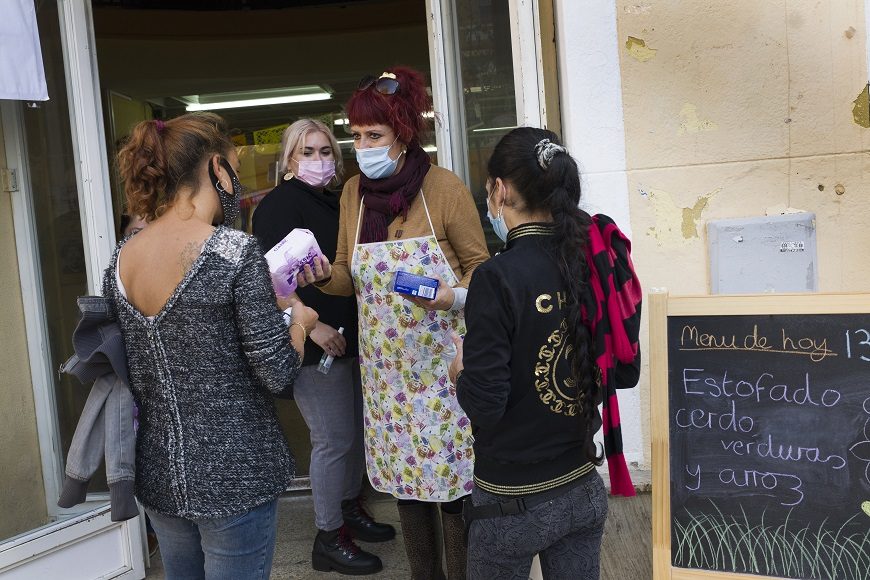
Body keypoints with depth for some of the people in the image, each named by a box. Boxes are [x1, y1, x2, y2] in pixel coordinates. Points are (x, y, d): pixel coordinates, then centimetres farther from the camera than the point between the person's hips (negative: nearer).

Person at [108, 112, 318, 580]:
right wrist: (300, 321, 2)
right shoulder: (235, 250, -19)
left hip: (157, 472, 6)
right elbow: (278, 374, -19)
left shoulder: (120, 259, 0)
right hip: (232, 476, -6)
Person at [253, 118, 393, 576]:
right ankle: (329, 539, 13)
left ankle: (350, 509, 37)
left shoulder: (335, 202, 14)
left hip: (349, 335, 8)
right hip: (316, 343, -8)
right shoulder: (281, 203, -10)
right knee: (333, 439, -2)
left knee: (355, 428, 17)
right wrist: (311, 325, -24)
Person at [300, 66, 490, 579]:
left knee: (451, 479, 1)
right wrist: (323, 276, -12)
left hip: (442, 360, -4)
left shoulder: (444, 186, -9)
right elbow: (351, 278, 9)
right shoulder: (354, 191, 5)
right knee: (404, 477, 14)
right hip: (386, 364, 5)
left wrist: (456, 295, -22)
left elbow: (479, 264, -2)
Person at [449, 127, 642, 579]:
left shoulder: (498, 277, -22)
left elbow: (484, 403, -21)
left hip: (514, 503, -5)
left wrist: (461, 372, -1)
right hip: (584, 491, 5)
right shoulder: (597, 262, -5)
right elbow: (626, 372, 4)